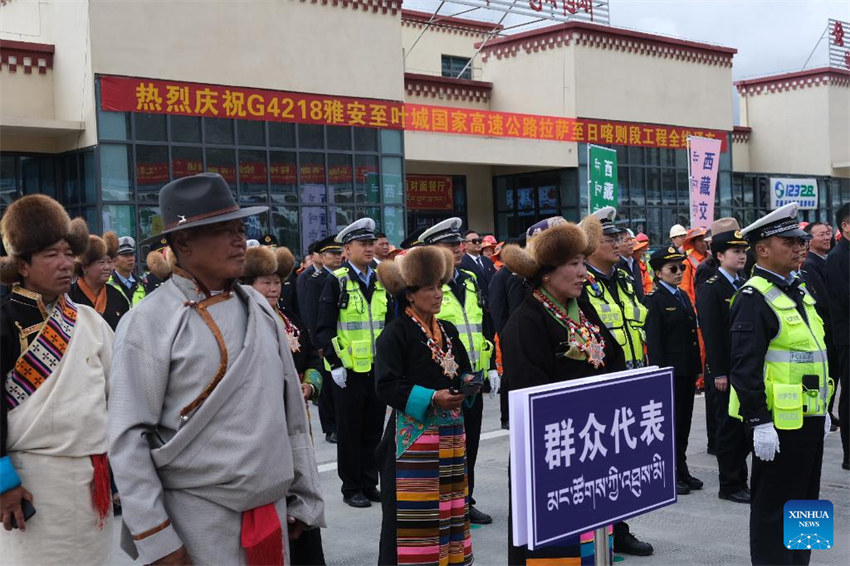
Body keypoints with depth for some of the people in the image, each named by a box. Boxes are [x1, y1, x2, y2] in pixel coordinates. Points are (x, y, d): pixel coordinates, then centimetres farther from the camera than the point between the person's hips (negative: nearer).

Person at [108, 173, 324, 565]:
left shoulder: (259, 308, 6)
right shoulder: (148, 324, -10)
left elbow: (292, 413, 11)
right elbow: (128, 439, -10)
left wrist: (304, 498, 11)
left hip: (272, 511, 5)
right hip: (198, 519, -5)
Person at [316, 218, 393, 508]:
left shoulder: (381, 282, 11)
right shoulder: (337, 282, -6)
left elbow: (391, 323, 16)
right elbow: (324, 329, -9)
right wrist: (335, 364, -15)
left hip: (378, 369, 5)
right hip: (349, 370, -5)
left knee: (373, 430, 11)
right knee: (350, 431, 4)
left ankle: (370, 484, 23)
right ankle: (351, 488, 15)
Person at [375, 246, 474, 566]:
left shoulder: (448, 330, 13)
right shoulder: (396, 333, -9)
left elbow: (464, 369, 22)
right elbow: (387, 385, -15)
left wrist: (468, 385, -1)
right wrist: (431, 397, -22)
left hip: (451, 431, 7)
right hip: (413, 433, -7)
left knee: (449, 504, 13)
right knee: (415, 511, -4)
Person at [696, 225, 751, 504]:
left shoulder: (745, 284, 11)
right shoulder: (710, 287, -11)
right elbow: (711, 333, -15)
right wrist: (719, 373, -17)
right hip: (725, 371, -7)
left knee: (746, 426, 12)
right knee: (729, 427, 1)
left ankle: (741, 479, 23)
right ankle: (730, 485, 11)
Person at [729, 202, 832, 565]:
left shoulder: (799, 291, 14)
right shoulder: (754, 297, -15)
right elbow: (745, 367, -21)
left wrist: (822, 409, 21)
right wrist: (759, 423, -23)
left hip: (809, 418, 9)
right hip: (778, 423, -9)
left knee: (804, 501, 17)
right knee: (774, 506, 2)